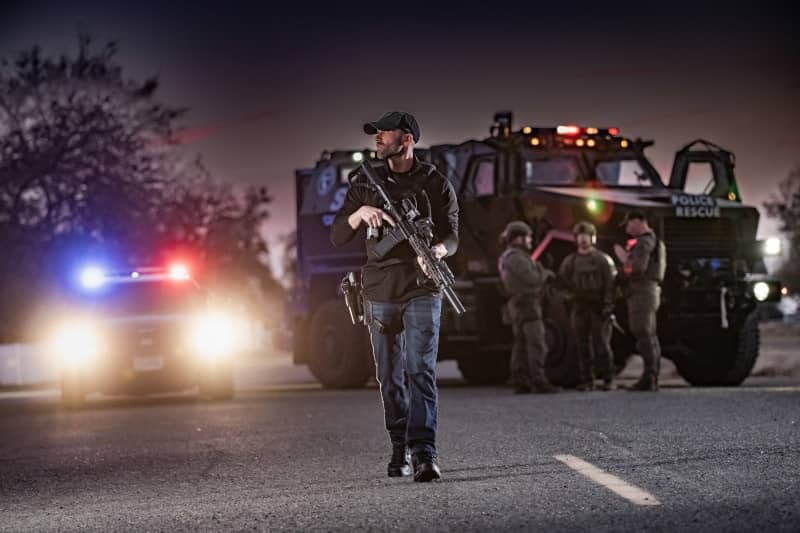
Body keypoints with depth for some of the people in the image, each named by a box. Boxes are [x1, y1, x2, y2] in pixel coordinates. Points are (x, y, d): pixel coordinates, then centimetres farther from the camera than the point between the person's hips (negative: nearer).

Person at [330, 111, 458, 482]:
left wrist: (437, 251, -23)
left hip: (421, 292, -3)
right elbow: (337, 237, 6)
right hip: (380, 294, 3)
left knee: (421, 372, -14)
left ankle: (424, 454, -20)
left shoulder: (435, 184, 2)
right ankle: (399, 450, 20)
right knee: (390, 378, 8)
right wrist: (360, 212, -15)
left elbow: (452, 235, 1)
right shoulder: (365, 184, 9)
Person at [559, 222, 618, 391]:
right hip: (580, 307, 3)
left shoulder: (603, 260, 5)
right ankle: (586, 380, 5)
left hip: (599, 308, -3)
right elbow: (562, 281, 13)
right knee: (584, 346, 2)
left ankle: (608, 379, -1)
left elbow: (611, 284, -2)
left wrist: (608, 305, -12)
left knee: (602, 344, -7)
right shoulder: (570, 261, 14)